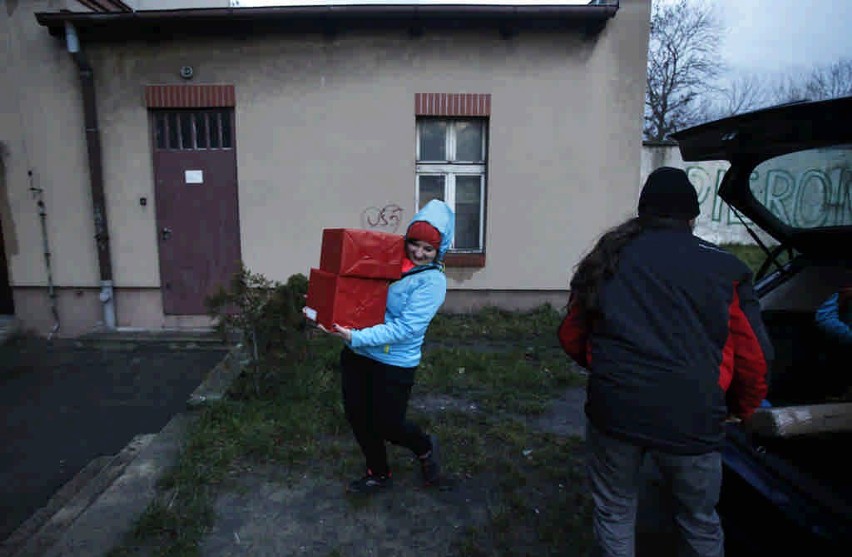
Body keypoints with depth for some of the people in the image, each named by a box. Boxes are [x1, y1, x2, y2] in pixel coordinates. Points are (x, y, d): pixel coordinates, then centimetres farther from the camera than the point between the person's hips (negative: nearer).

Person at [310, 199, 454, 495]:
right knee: (358, 416, 15)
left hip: (394, 363, -6)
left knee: (387, 424, 5)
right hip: (356, 355, 6)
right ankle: (378, 474, 41)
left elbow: (405, 328, -23)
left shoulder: (432, 280, -15)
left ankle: (425, 448, 40)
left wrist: (356, 338, -27)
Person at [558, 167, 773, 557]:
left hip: (613, 408, 1)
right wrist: (741, 410, 24)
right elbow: (753, 358, 4)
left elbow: (572, 338, 12)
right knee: (699, 522, 23)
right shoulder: (723, 267, 1)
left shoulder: (607, 258, 6)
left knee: (613, 512, 20)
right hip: (692, 418, 0)